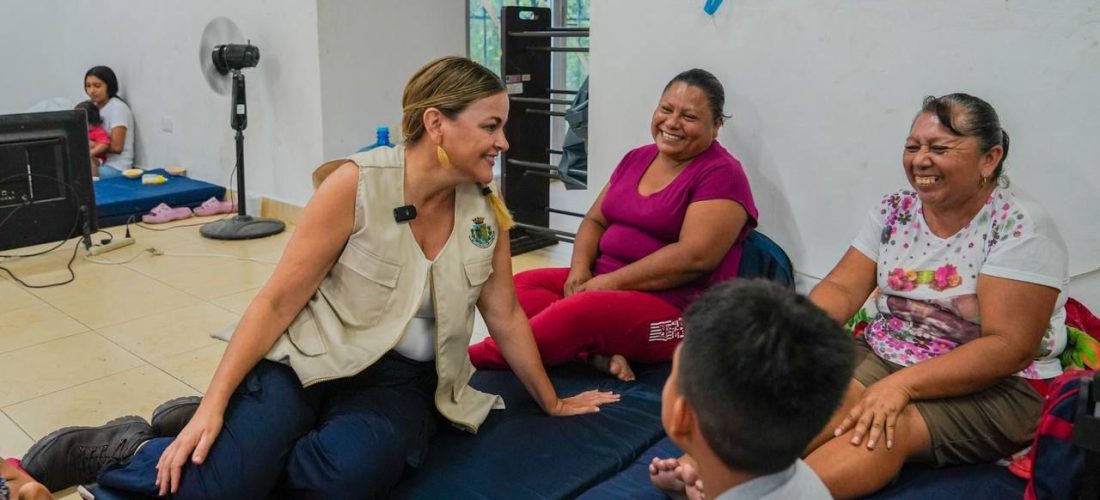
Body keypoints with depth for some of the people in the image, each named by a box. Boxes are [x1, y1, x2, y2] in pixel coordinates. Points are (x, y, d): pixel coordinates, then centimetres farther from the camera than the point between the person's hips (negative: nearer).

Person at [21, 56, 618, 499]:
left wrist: (550, 401, 17)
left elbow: (506, 315, 9)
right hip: (310, 359, -3)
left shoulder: (487, 213, -2)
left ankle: (234, 451, 0)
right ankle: (127, 449, 11)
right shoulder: (357, 184, -15)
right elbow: (279, 300, -11)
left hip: (400, 380, 4)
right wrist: (213, 404, -16)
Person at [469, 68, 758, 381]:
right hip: (604, 283, 8)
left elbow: (695, 257, -19)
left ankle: (472, 358, -20)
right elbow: (595, 220, 15)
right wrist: (580, 270, -6)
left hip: (673, 306, -8)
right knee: (521, 286, -10)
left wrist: (612, 281, -18)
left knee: (581, 311, -33)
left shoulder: (721, 175, -8)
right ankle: (599, 352, -27)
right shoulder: (636, 159, 14)